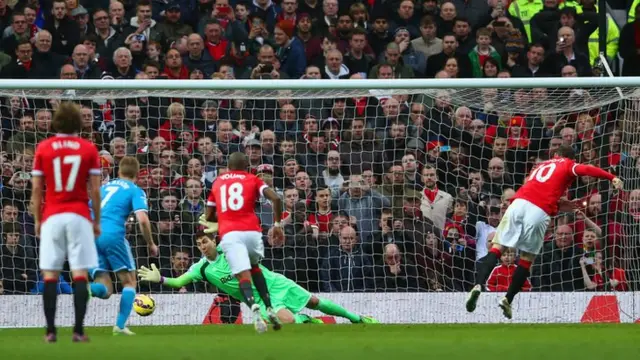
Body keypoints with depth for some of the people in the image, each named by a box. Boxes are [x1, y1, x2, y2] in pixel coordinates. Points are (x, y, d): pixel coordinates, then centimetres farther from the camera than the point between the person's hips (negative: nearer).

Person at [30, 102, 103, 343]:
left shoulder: (43, 149, 3)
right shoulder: (88, 149, 1)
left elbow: (36, 190, 3)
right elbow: (95, 190, 0)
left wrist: (37, 221, 12)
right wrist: (97, 221, 10)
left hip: (52, 218, 1)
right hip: (79, 217, -1)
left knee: (50, 275, 3)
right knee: (80, 274, -1)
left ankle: (51, 330, -2)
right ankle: (78, 330, -6)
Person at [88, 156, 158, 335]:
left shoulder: (104, 187, 25)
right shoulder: (135, 191, 9)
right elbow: (142, 219, -6)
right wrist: (151, 244, 8)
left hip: (91, 237, 5)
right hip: (113, 235, -5)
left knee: (105, 290, 7)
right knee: (129, 281, 14)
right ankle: (120, 326, -1)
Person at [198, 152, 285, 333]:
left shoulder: (217, 182, 22)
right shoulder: (252, 179, 15)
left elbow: (208, 218, 26)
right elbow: (276, 198, -1)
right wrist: (277, 224, 8)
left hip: (229, 234, -1)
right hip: (252, 231, 1)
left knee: (244, 275, -10)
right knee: (254, 267, 26)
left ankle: (254, 308, -39)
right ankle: (269, 309, 13)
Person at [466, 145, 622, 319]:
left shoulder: (541, 165, 34)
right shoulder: (569, 165, 18)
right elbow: (586, 170, -2)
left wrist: (556, 205, 37)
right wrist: (612, 178, -10)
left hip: (519, 202, 4)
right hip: (540, 212, -3)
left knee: (497, 247, 2)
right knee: (527, 258, 10)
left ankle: (479, 285, -19)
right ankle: (508, 300, 6)